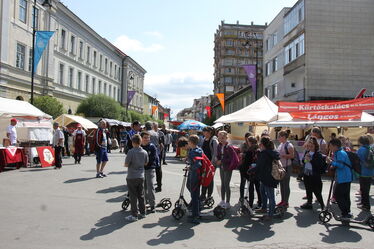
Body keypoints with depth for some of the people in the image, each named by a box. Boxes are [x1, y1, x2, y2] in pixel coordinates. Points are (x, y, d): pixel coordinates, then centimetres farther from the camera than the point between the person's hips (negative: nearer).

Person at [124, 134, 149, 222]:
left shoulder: (131, 152, -17)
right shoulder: (144, 152, 0)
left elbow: (126, 164, -14)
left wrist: (131, 163, 5)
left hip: (132, 177, -5)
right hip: (141, 177, 5)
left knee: (133, 196, 2)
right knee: (141, 195, 15)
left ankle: (134, 215, 7)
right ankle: (142, 213, 23)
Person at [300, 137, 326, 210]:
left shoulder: (318, 154, -12)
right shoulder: (307, 152, 8)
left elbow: (319, 165, -21)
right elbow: (302, 161, 16)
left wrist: (311, 160, -23)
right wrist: (304, 158, -5)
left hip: (315, 175, -6)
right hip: (306, 174, 6)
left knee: (316, 191, -1)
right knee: (308, 190, 15)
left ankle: (322, 204, 15)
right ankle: (309, 203, 27)